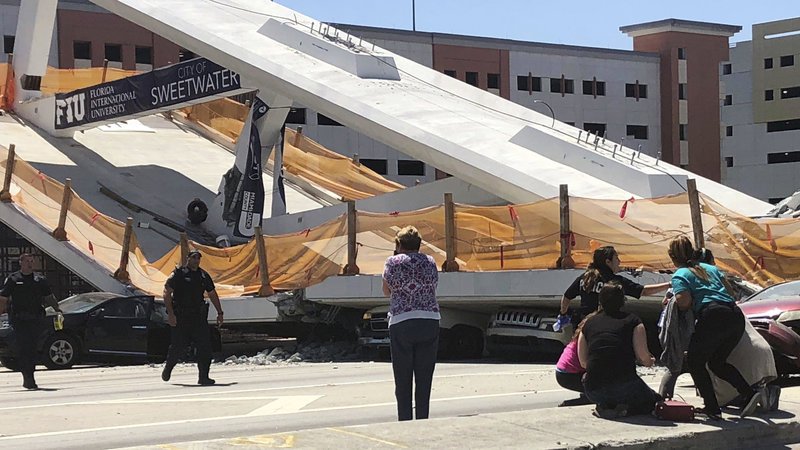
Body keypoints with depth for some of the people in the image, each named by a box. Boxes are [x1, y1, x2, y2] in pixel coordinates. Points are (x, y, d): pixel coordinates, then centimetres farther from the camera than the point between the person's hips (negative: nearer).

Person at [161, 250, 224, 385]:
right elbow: (167, 293, -10)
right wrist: (170, 313, -18)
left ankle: (203, 377, -5)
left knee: (205, 345, -7)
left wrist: (219, 313, 17)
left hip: (199, 316, 4)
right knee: (178, 346, 3)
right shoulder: (178, 273, -5)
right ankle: (168, 368, 30)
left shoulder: (203, 275, 11)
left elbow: (212, 294, 22)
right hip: (180, 317, -4)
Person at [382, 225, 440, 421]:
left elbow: (386, 291, 12)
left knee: (402, 381, 5)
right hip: (430, 322, 2)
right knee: (424, 379, 7)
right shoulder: (429, 262, 7)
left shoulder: (393, 262, -1)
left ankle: (405, 423, 3)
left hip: (401, 323, -2)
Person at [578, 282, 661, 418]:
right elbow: (643, 357, -4)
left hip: (593, 392, 4)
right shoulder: (632, 321, 4)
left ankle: (604, 407, 5)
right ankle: (623, 409, -7)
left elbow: (583, 362, 14)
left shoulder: (588, 323, 13)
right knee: (654, 400, 23)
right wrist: (651, 361, 20)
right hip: (624, 387, -4)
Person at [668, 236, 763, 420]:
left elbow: (684, 302, -9)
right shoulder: (710, 268, 26)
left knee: (695, 362, 11)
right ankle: (749, 394, 3)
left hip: (714, 316, -7)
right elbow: (729, 288, 29)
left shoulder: (680, 275, 6)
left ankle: (712, 408, 3)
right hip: (737, 316, 7)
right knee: (717, 362, 21)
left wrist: (671, 302, 12)